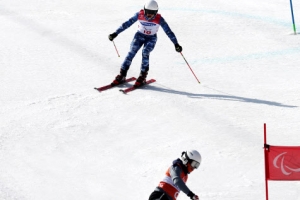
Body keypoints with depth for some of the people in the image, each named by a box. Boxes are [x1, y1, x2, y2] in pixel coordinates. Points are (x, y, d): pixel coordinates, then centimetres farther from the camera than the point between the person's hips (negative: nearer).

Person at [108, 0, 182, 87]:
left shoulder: (159, 19, -23)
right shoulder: (139, 15, -20)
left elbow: (168, 31, -20)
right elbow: (127, 24, -14)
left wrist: (176, 44, -25)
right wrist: (115, 33, -14)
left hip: (151, 38, -1)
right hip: (139, 35, 1)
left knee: (145, 52, -25)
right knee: (131, 53, -14)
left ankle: (142, 77, -14)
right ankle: (122, 75, -7)